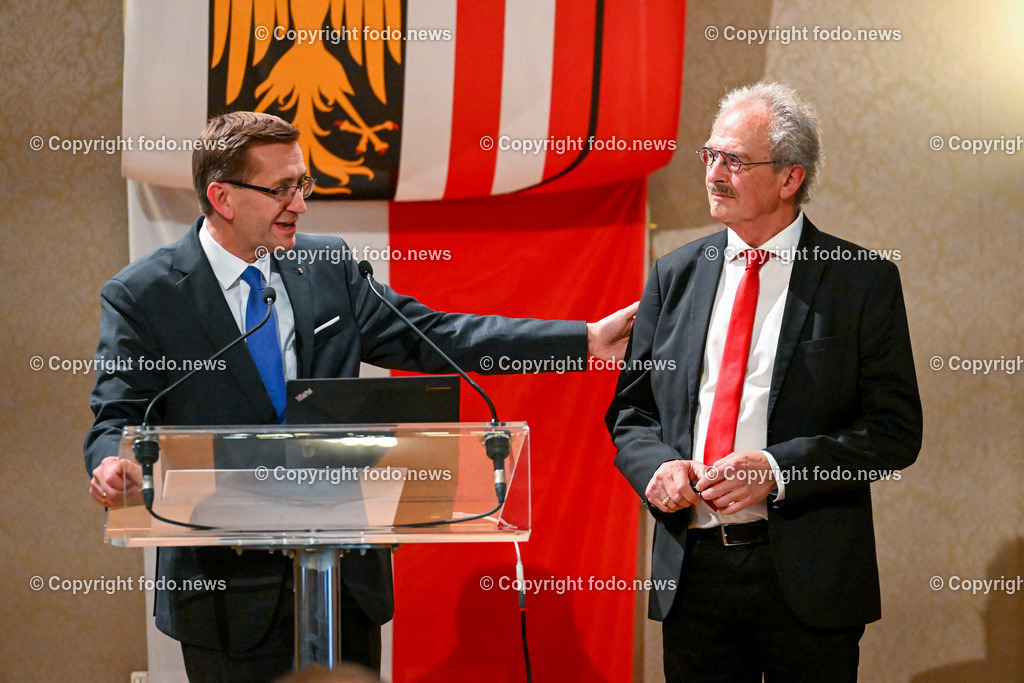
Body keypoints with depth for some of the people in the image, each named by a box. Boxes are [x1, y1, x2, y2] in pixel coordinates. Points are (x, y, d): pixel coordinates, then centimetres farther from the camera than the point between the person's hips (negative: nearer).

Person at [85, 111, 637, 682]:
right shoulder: (143, 295, -5)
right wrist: (115, 463, -31)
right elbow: (119, 416, -5)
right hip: (230, 587, -4)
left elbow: (429, 337, 6)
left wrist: (584, 340, 0)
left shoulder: (330, 266, 6)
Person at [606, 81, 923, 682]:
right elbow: (631, 409, 14)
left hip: (807, 583, -3)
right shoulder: (674, 276, 10)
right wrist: (657, 465, -9)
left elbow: (896, 429, -6)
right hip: (692, 572, 3)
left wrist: (777, 469, -17)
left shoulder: (865, 280, -2)